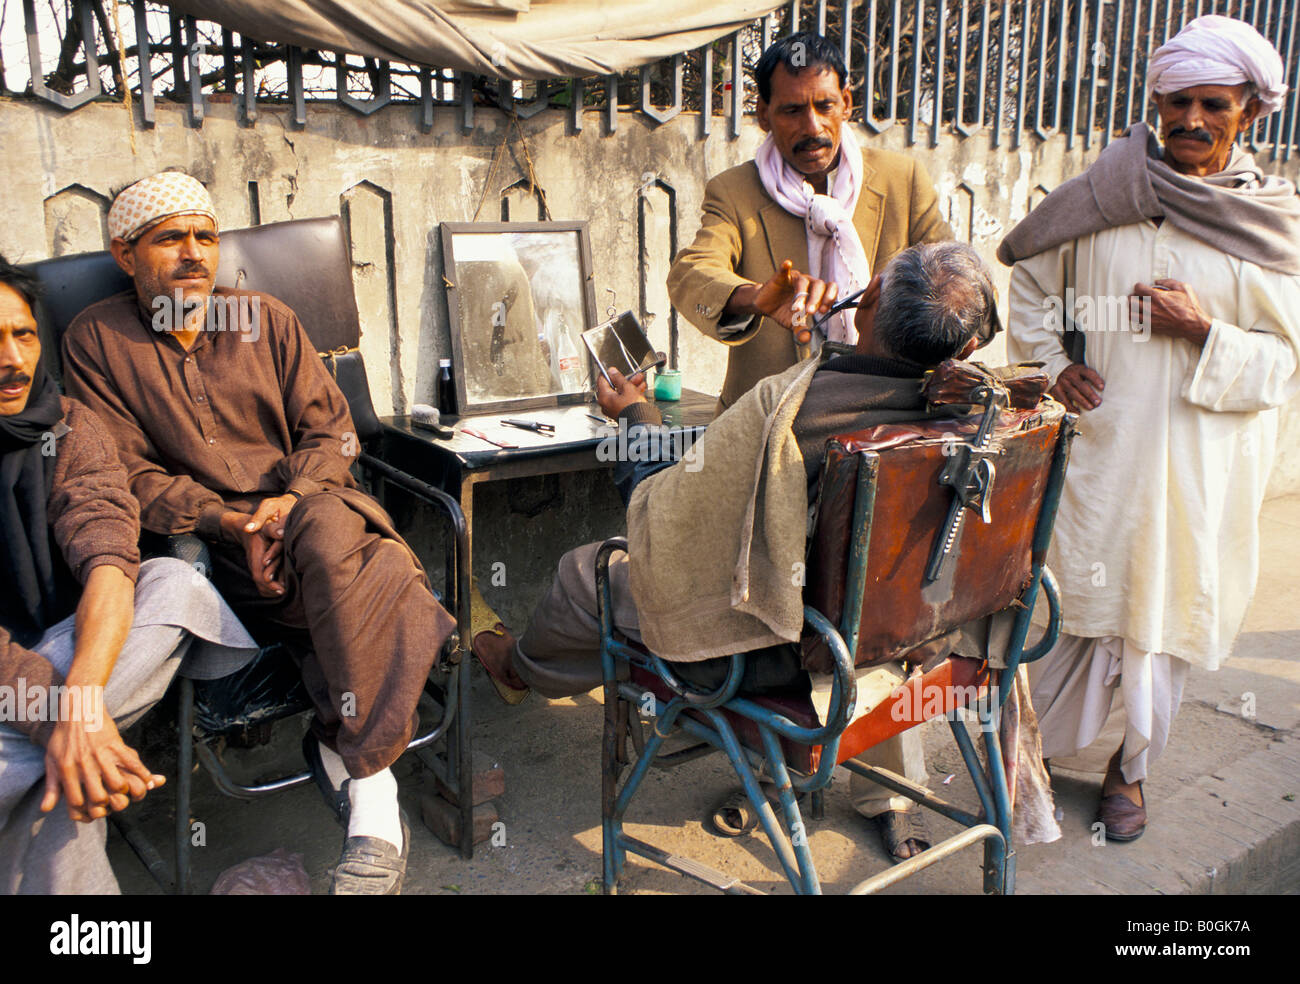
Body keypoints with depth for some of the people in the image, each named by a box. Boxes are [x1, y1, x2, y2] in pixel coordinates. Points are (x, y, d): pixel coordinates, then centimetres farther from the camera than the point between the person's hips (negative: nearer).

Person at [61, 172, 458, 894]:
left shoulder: (267, 320, 15)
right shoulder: (96, 341, 8)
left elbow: (329, 429, 9)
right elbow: (130, 476, 1)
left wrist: (292, 499, -13)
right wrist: (231, 522, -15)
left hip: (308, 504, 2)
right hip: (203, 538, -1)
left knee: (329, 535, -37)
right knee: (362, 592, -31)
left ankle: (357, 767, -29)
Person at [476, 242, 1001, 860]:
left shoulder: (781, 406, -30)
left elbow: (660, 521, -18)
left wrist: (636, 415, 2)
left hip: (767, 646, -4)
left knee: (585, 570, 18)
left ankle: (526, 665, 52)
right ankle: (891, 797, 44)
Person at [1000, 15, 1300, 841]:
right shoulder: (1102, 196, 0)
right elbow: (1029, 287, 12)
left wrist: (1207, 331, -15)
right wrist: (1052, 364, -3)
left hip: (1204, 463, 1)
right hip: (1101, 444, 0)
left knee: (1167, 612, 10)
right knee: (1083, 605, 2)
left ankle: (1131, 767, 33)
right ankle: (1034, 748, 25)